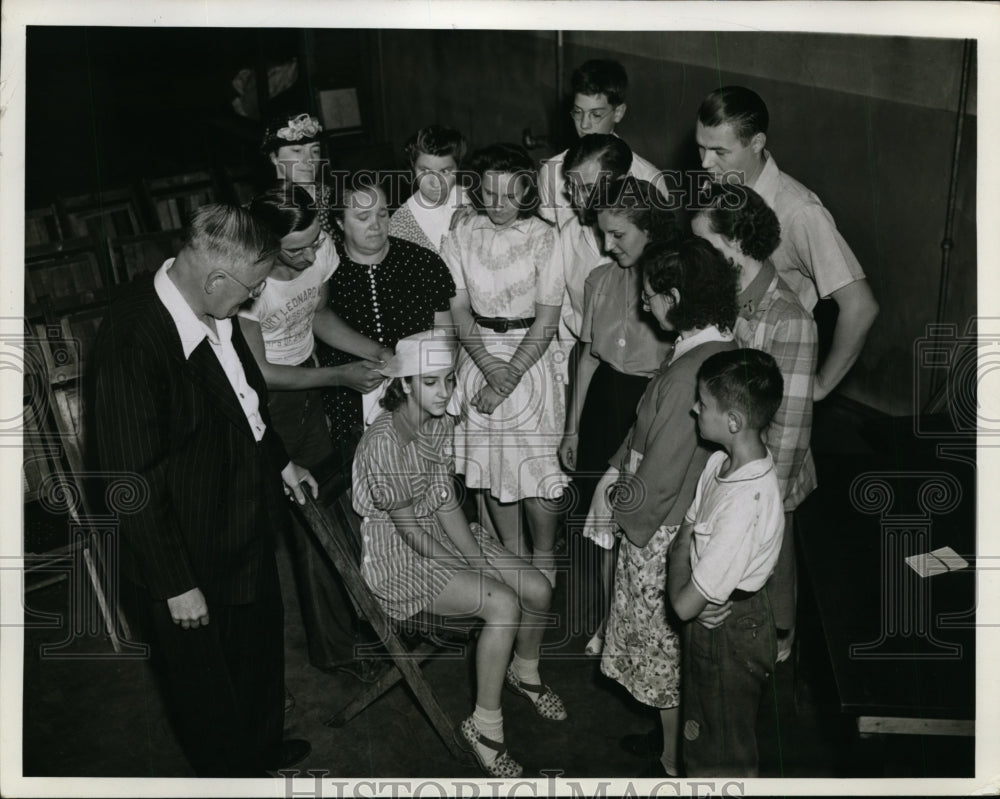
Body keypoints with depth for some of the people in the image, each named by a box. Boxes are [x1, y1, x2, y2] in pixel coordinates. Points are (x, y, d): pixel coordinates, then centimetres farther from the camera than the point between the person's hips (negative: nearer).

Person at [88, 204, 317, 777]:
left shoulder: (214, 312, -7)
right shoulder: (132, 343, -33)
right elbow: (136, 485, -27)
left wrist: (279, 460, 19)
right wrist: (175, 585, -21)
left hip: (247, 531, 9)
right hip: (192, 566, -9)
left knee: (261, 652, 30)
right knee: (208, 687, 17)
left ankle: (263, 751, 56)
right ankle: (230, 772, 44)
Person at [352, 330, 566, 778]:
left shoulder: (441, 424, -1)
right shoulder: (384, 441, -27)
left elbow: (447, 502, 2)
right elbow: (406, 526, -21)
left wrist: (480, 558, -7)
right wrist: (469, 571, -14)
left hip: (441, 533, 8)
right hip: (398, 557, -8)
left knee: (538, 590, -4)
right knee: (504, 605, -23)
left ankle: (524, 673, 28)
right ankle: (485, 728, -7)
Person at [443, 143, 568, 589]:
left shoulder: (543, 238, -9)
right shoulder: (461, 236, 1)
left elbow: (547, 320, -10)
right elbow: (459, 309, 0)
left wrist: (508, 377, -15)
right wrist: (488, 365, -14)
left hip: (532, 355, -3)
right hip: (478, 354, 3)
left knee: (537, 466, -1)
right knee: (490, 462, 10)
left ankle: (544, 561, 21)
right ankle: (514, 557, 29)